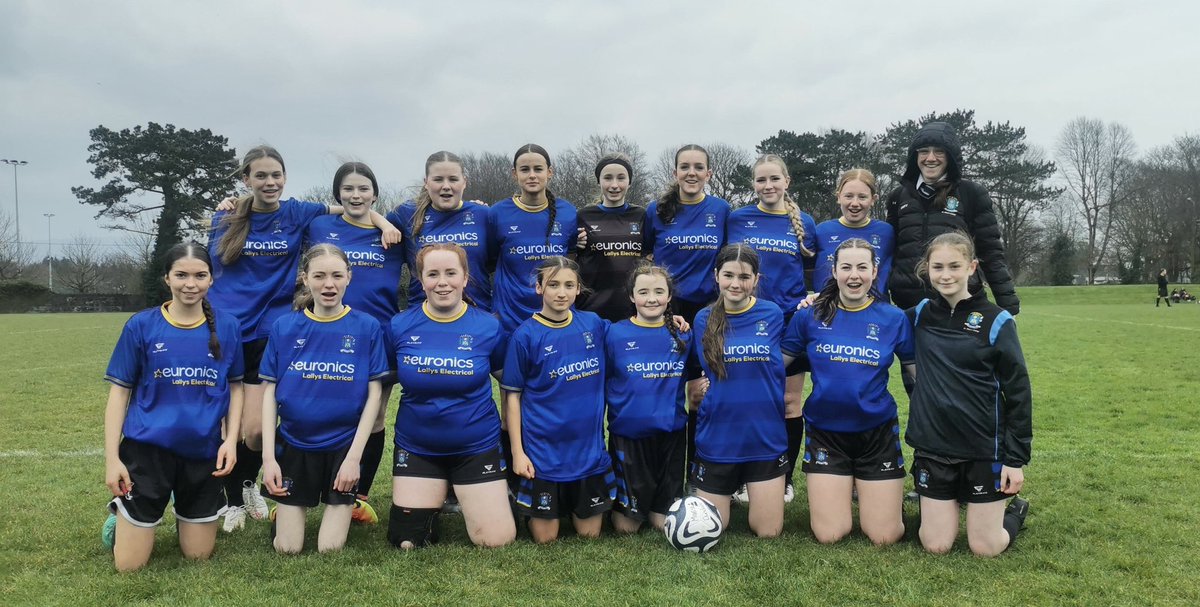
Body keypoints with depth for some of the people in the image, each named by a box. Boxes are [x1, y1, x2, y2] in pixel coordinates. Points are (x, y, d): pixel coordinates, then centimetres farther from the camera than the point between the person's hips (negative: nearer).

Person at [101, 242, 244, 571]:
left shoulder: (226, 327, 0)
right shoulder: (141, 325, -5)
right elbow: (119, 392, -1)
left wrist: (231, 439, -5)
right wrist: (112, 457, -6)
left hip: (204, 451, 2)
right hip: (148, 448, -1)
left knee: (198, 555, 12)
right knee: (130, 564, 4)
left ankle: (183, 508, 41)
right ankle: (121, 512, 34)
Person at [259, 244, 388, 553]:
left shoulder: (367, 327, -6)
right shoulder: (284, 327, -2)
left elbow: (373, 394, -5)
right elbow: (270, 393, 0)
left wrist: (354, 456, -11)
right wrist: (268, 457, -8)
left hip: (343, 446, -1)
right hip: (294, 445, 1)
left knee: (330, 548, 0)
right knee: (287, 548, 4)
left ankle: (349, 505, 29)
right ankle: (285, 510, 35)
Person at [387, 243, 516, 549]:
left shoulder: (488, 326, -8)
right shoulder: (400, 325, -5)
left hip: (477, 447, -1)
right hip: (416, 447, 1)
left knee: (495, 540, -4)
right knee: (406, 541, 2)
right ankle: (433, 503, 33)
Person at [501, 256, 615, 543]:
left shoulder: (594, 324, 0)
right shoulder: (525, 335, -9)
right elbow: (512, 396, -5)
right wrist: (517, 451, -9)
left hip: (590, 447, 3)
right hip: (543, 451, -3)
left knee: (590, 534, 11)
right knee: (545, 538, 6)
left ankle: (574, 505, 40)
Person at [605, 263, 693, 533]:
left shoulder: (682, 335, 1)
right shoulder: (615, 334, -6)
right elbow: (602, 382, 2)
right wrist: (619, 406, -9)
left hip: (671, 433, 2)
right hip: (628, 434, -2)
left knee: (666, 523, 7)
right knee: (627, 525, 7)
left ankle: (657, 507, 38)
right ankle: (620, 501, 38)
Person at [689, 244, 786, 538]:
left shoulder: (773, 315, -4)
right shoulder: (704, 320, -1)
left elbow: (786, 365, 6)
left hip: (766, 438, 0)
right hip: (716, 439, 1)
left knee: (768, 532, 5)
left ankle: (752, 491, 35)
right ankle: (729, 492, 42)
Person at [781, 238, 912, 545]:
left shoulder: (894, 318, -4)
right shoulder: (811, 315, -3)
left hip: (877, 432, 0)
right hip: (825, 431, 0)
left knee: (885, 537, 0)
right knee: (829, 535, -1)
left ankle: (890, 494, 33)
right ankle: (843, 489, 30)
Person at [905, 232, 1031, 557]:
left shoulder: (996, 321, -7)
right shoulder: (921, 314, 2)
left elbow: (1018, 392, -5)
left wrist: (1016, 458, -6)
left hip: (984, 448, -2)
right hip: (933, 447, 3)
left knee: (986, 548, 5)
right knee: (936, 546, 5)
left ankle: (1015, 510, 35)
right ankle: (950, 503, 36)